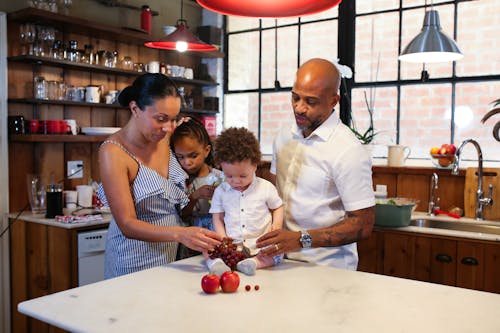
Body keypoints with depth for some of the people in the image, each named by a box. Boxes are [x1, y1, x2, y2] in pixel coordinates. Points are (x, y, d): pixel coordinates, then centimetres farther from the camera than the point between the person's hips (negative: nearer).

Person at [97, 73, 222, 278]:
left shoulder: (165, 138, -3)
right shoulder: (113, 152, -20)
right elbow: (128, 225, -24)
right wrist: (180, 234, -36)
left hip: (173, 255, 6)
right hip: (136, 264, -6)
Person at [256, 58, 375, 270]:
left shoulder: (349, 151, -13)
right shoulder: (283, 138, 9)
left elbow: (363, 225, -13)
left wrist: (302, 239, -22)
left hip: (328, 269, -5)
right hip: (284, 261, 5)